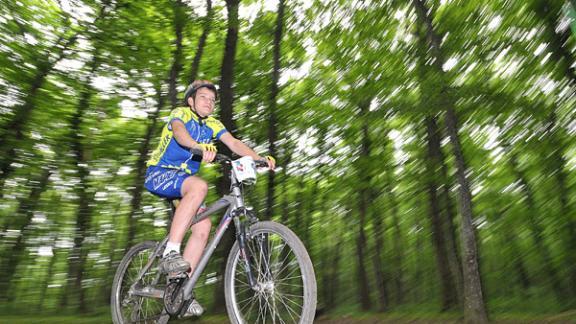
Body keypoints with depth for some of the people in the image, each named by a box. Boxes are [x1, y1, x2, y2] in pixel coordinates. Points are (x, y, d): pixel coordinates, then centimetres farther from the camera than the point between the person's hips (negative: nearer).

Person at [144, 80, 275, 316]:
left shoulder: (212, 124, 8)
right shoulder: (181, 113, -7)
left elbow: (233, 143, -8)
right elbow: (179, 132, -31)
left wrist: (260, 159, -26)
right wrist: (200, 146, -54)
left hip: (183, 180, 6)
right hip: (159, 174, -6)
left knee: (203, 226, -12)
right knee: (199, 185, -35)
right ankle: (170, 252, -33)